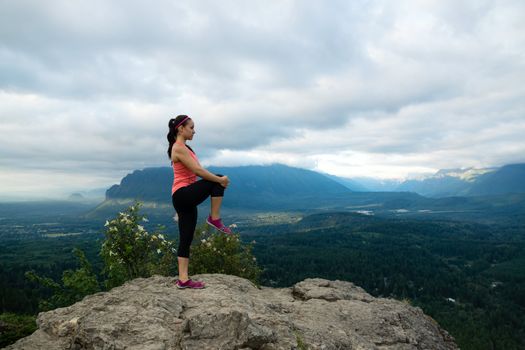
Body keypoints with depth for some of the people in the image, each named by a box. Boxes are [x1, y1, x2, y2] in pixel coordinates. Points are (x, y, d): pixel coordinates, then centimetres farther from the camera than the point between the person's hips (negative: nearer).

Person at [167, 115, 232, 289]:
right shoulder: (179, 148, -11)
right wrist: (220, 180, -11)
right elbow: (197, 170, -18)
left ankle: (183, 279, 11)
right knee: (218, 180, -14)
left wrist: (218, 180, 3)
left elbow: (197, 172, 15)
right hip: (183, 195, -10)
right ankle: (215, 219, -7)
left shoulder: (184, 148, 19)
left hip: (186, 197, 10)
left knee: (186, 240, 8)